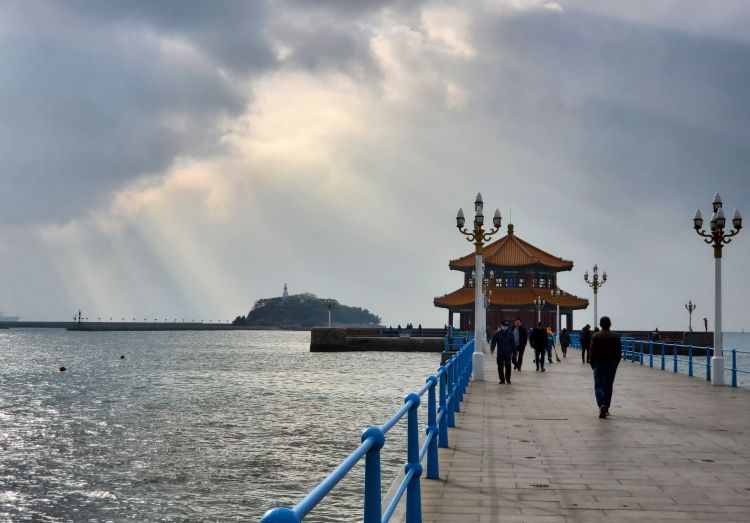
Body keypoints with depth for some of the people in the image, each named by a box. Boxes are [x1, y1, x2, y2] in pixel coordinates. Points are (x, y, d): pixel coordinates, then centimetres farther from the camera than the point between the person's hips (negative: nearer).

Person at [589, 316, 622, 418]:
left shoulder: (596, 336, -7)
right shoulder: (616, 336, -1)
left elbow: (592, 352, -5)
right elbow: (619, 352, 1)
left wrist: (593, 364, 6)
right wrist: (616, 364, 12)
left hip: (599, 364, -2)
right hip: (612, 364, 2)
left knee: (598, 386, 1)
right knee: (608, 387, 11)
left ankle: (602, 405, -22)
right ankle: (606, 409, 14)